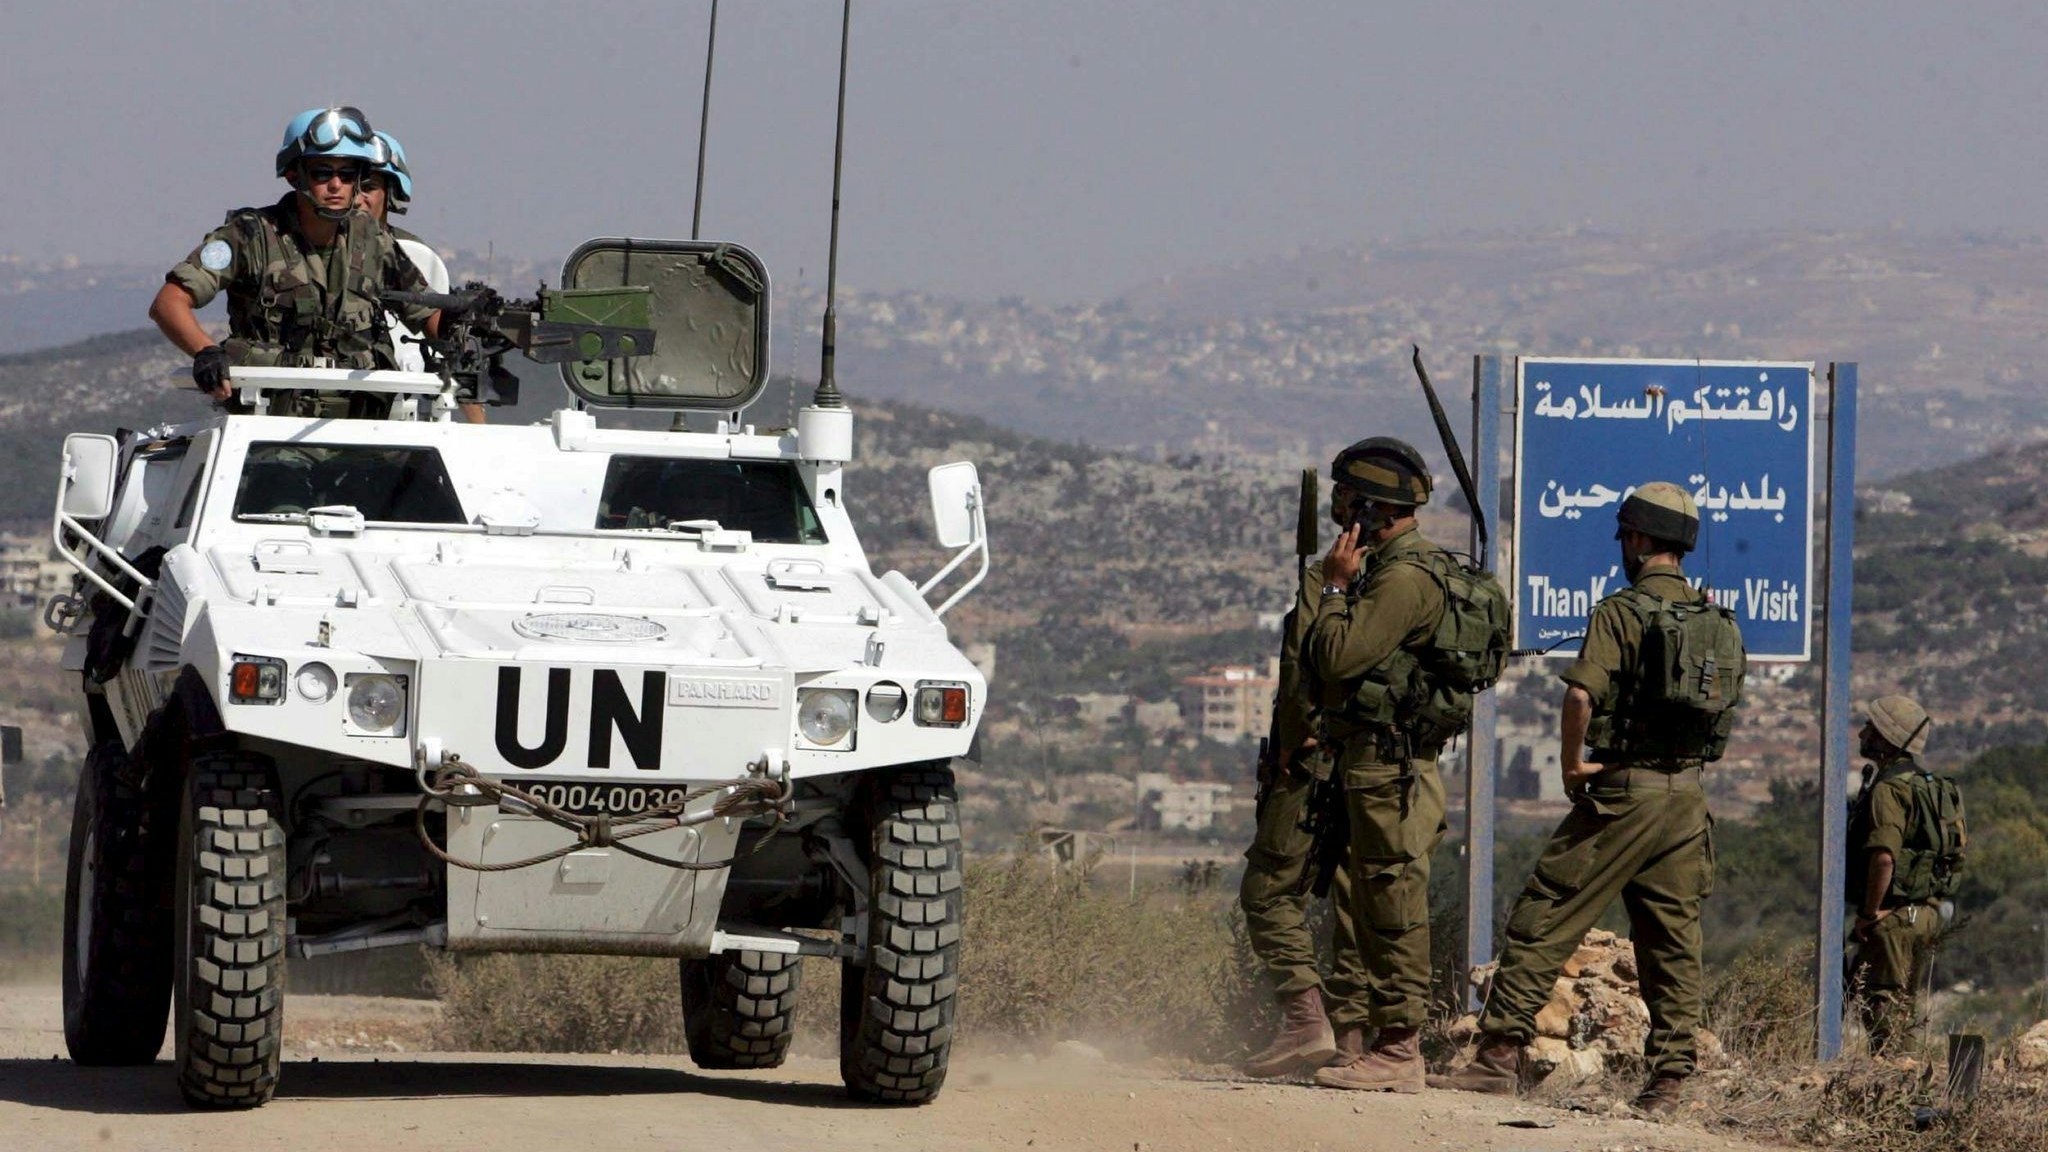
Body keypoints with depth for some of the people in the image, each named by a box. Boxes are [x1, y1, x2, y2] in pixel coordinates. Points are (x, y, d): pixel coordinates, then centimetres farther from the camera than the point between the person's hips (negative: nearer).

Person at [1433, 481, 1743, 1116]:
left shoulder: (1622, 611, -10)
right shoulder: (1717, 621, 10)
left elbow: (1582, 693, -22)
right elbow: (1726, 703, 19)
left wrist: (1572, 762, -10)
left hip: (1623, 793, -6)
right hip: (1688, 797, 6)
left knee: (1543, 923, -2)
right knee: (1672, 941, 9)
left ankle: (1500, 1054, -6)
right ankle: (1669, 1080, 6)